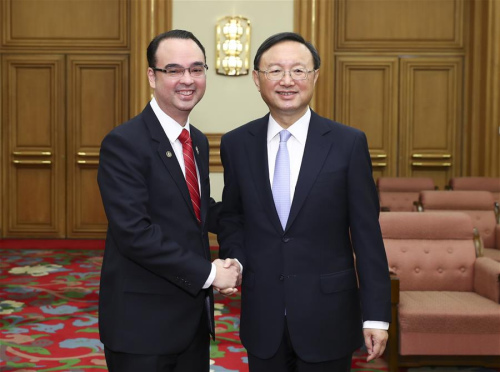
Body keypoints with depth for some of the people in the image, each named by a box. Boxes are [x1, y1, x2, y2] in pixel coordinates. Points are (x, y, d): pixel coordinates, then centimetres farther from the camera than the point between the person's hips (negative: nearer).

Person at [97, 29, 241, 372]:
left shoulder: (198, 141, 9)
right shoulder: (124, 143, -17)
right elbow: (134, 233, -24)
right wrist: (208, 273, -19)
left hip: (194, 314, 7)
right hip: (143, 320, -7)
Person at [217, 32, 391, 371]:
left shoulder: (349, 143, -7)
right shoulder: (236, 144, 1)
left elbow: (367, 233, -5)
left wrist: (376, 315, -6)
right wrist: (236, 261, -5)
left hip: (328, 318, -2)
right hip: (262, 320, 2)